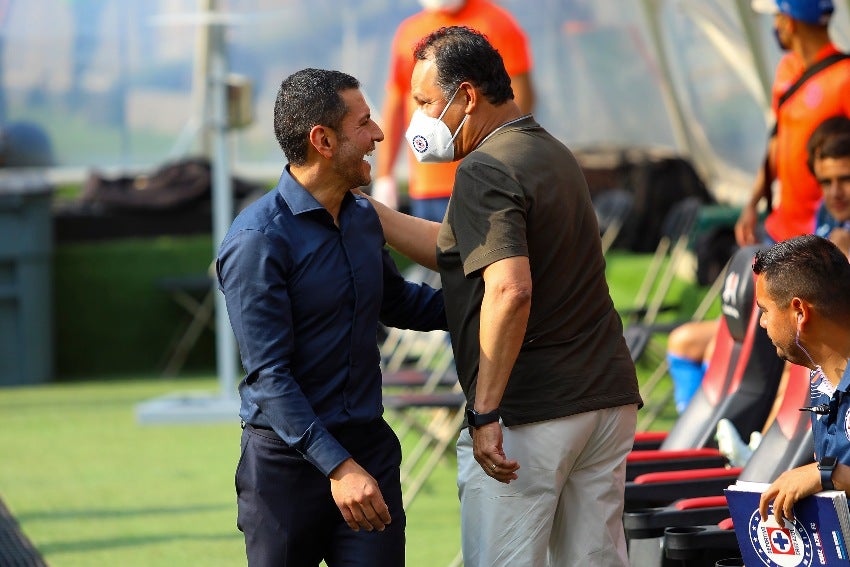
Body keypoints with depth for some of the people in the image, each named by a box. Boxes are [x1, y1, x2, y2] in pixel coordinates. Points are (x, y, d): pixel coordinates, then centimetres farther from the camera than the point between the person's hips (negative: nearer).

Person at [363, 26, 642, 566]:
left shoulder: (485, 172, -13)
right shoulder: (551, 152, 17)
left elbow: (510, 289, -26)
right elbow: (464, 252, 25)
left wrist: (486, 412, -25)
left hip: (526, 416, -9)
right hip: (609, 399, 9)